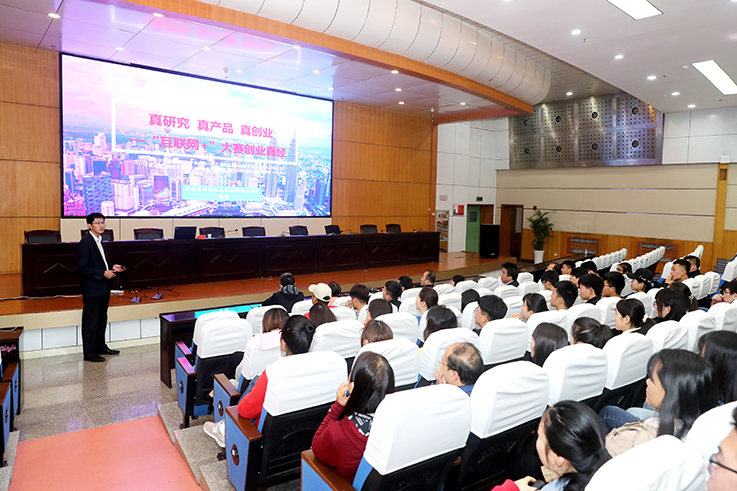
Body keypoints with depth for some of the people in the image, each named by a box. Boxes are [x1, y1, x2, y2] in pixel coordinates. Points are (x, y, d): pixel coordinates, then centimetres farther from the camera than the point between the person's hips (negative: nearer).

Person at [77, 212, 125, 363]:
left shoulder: (99, 240, 11)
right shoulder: (85, 242, -17)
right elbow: (82, 267, -20)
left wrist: (111, 267, 6)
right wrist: (103, 273, -22)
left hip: (103, 288, 9)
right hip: (92, 288, -9)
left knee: (102, 319, 18)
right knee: (91, 322, 1)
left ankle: (101, 347, 31)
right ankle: (89, 353, 11)